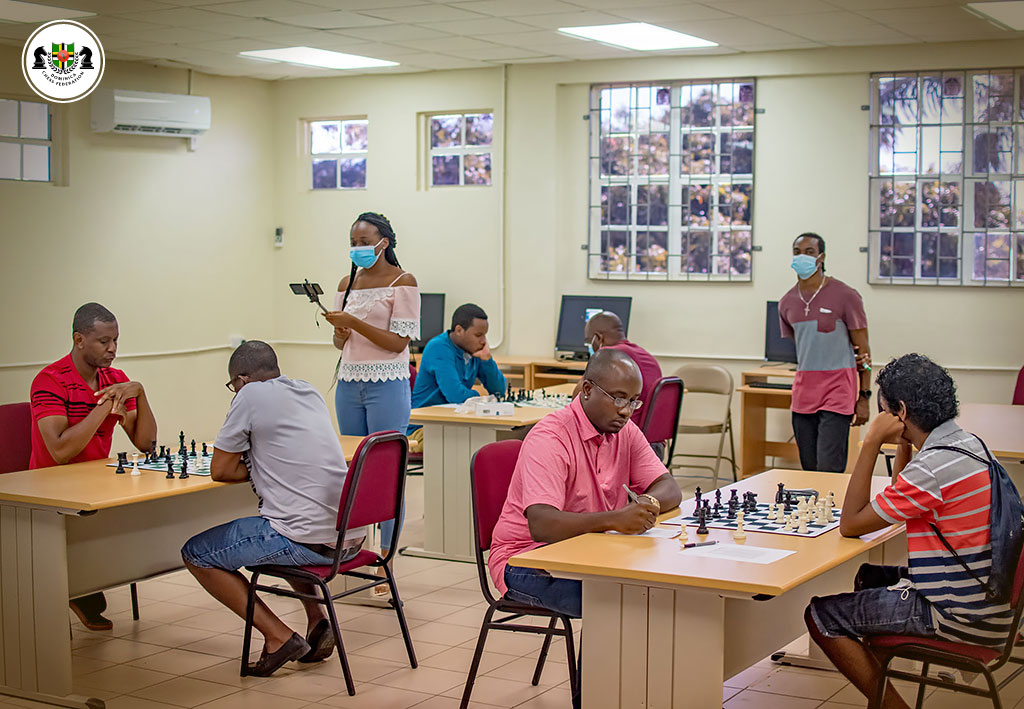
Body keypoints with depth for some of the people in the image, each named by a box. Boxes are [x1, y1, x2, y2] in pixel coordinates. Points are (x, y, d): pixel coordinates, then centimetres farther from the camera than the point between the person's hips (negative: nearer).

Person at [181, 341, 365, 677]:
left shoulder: (251, 395, -3)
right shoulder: (309, 392, 17)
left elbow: (220, 470, 2)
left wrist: (254, 469, 15)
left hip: (310, 541, -8)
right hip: (352, 536, 8)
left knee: (195, 554, 9)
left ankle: (279, 637, 1)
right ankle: (317, 621, 21)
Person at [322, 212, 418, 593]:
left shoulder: (402, 282, -4)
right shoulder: (348, 283, 13)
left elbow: (398, 342, -11)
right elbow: (342, 343, 16)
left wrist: (354, 322, -19)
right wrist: (339, 329, -7)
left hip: (387, 386, -6)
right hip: (349, 384, 6)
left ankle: (386, 563, 0)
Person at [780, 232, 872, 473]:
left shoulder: (845, 296, -5)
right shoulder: (787, 302, 10)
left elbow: (863, 351, -3)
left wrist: (864, 397, -7)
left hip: (838, 391, -5)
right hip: (803, 394, 6)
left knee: (828, 470, -14)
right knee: (809, 469, 8)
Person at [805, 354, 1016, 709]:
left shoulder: (935, 466, -25)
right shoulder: (968, 444, 6)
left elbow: (850, 524, -17)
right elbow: (900, 501, 21)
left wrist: (871, 443, -16)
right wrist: (903, 443, 10)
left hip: (960, 617, -10)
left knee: (821, 615, -5)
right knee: (870, 576, 30)